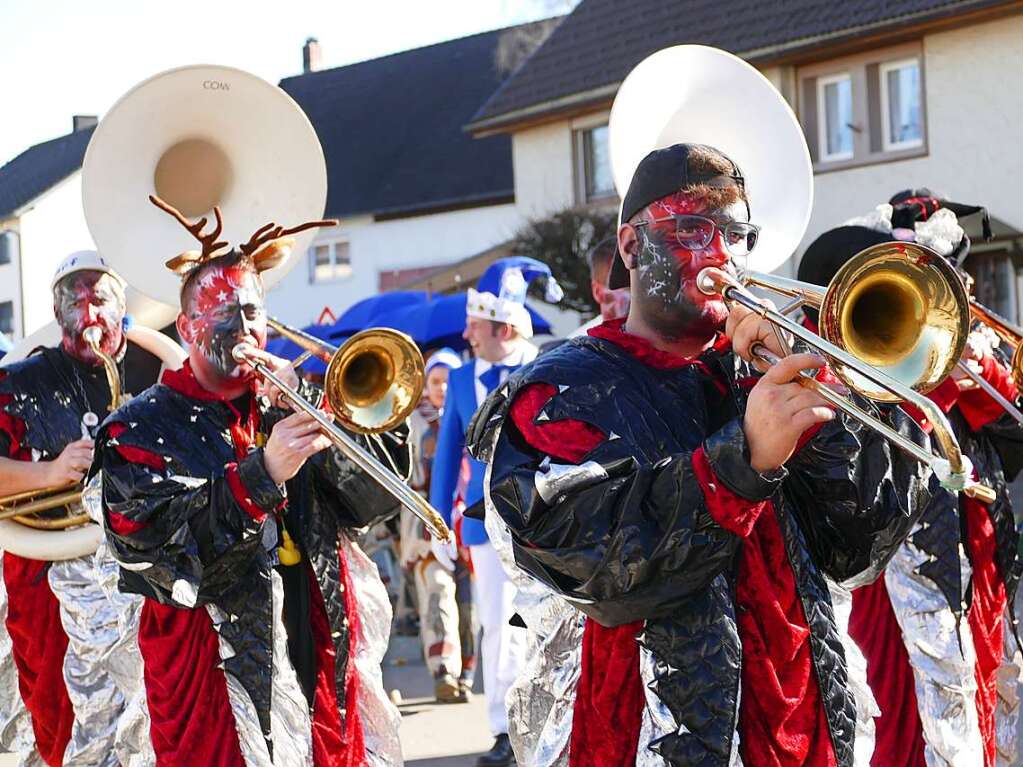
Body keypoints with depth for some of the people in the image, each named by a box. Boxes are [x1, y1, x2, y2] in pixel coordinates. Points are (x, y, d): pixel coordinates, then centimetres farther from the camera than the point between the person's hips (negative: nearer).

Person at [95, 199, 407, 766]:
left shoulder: (291, 405, 13)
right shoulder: (140, 428, 0)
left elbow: (375, 500, 2)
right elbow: (150, 545, -16)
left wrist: (309, 407, -10)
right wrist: (262, 473, -25)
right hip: (219, 674, -4)